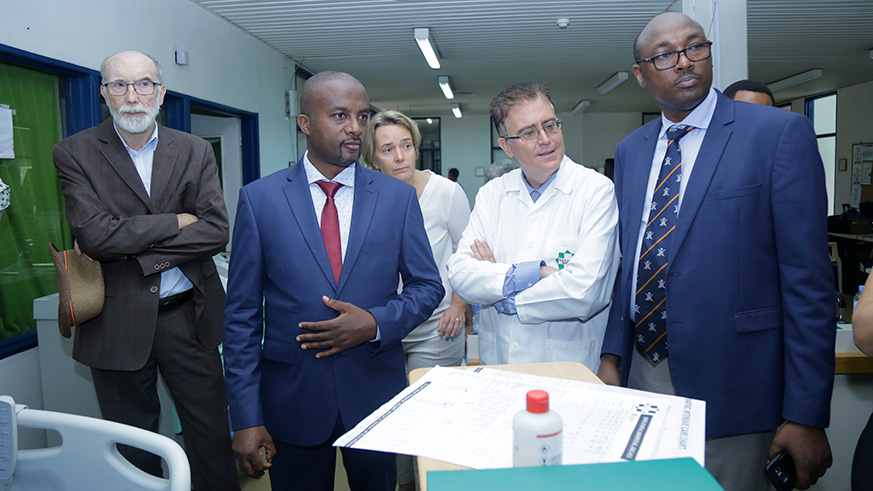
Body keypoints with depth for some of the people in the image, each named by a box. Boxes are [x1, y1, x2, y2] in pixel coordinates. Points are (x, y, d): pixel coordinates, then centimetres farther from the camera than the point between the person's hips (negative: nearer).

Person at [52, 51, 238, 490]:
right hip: (117, 324, -1)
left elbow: (216, 231, -9)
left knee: (211, 437, 11)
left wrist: (127, 245, -14)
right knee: (132, 447, 15)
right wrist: (174, 221, -12)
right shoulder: (75, 153, -1)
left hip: (189, 318, 1)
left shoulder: (195, 152, 4)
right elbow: (92, 234, -16)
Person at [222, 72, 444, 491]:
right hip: (292, 401, -1)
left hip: (377, 394, 2)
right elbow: (242, 314, -3)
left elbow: (428, 286, 4)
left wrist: (375, 323, -15)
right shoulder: (259, 199, -4)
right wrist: (246, 416, -6)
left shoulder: (398, 197, -1)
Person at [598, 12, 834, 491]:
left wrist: (806, 416, -12)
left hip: (729, 391, -4)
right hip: (641, 377, 5)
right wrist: (612, 355, 2)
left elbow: (807, 280, -11)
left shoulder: (781, 133, -8)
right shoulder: (629, 151, 9)